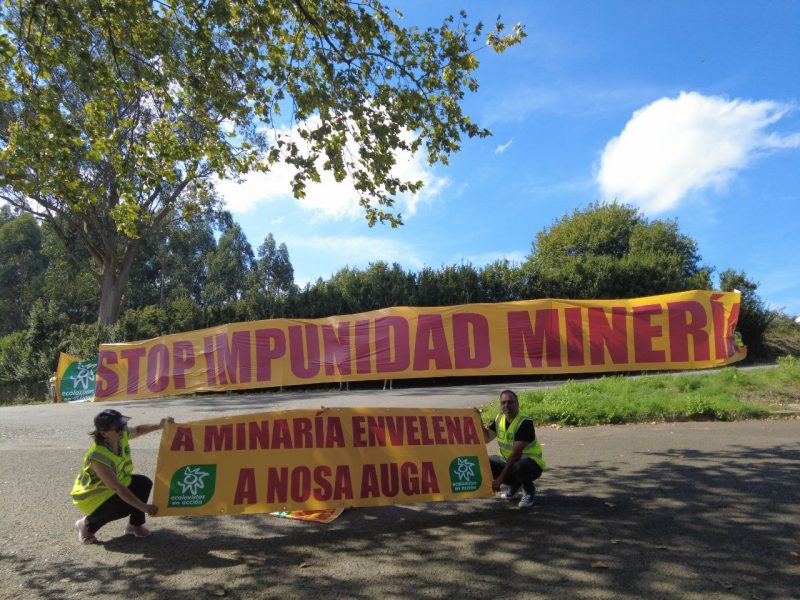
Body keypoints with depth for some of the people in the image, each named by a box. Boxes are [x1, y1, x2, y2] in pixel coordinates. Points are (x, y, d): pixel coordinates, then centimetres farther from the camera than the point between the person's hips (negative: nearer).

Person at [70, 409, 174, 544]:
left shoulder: (121, 435, -16)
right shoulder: (98, 456, -37)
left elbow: (137, 430, 10)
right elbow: (117, 488, -40)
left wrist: (159, 426, -6)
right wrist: (143, 507, -42)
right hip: (91, 496, -8)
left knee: (144, 483, -11)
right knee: (125, 505, -30)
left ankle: (135, 525, 9)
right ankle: (86, 525, -2)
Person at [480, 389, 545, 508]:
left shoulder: (525, 422, -23)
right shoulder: (499, 419, 0)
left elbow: (516, 454, -28)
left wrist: (500, 479, -30)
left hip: (532, 464, -7)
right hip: (507, 461, 7)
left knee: (518, 466, -39)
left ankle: (529, 490, -4)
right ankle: (515, 485, 12)